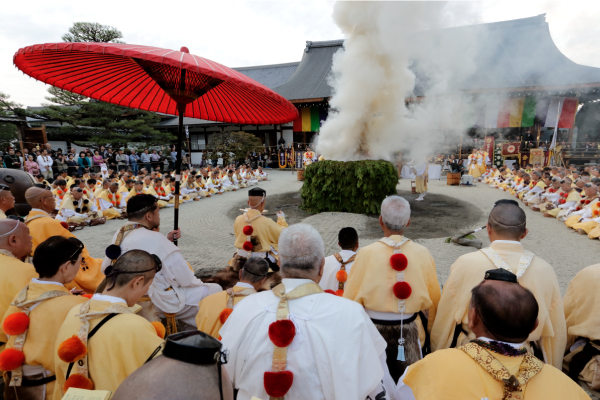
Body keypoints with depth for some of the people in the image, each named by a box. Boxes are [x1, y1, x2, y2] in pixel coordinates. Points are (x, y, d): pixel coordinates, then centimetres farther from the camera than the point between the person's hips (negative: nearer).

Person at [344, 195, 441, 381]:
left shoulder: (366, 254, -18)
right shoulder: (423, 254, -11)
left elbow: (351, 299, -11)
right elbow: (434, 301, 0)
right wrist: (428, 331, 17)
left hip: (373, 330, -1)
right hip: (410, 333, 2)